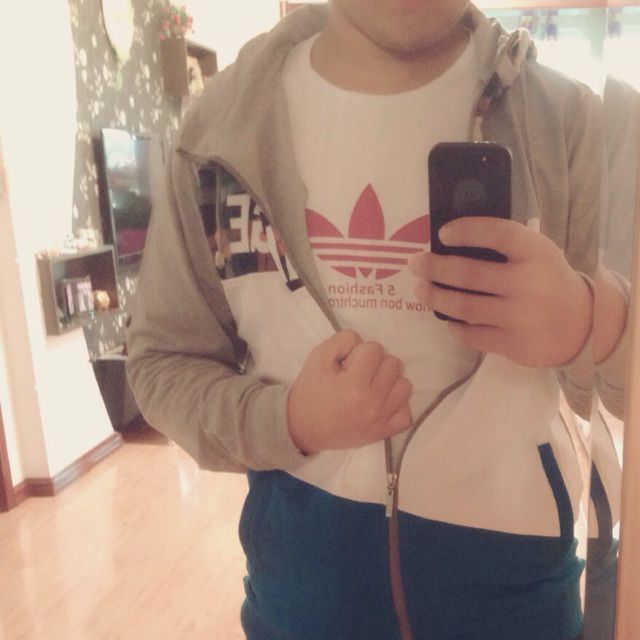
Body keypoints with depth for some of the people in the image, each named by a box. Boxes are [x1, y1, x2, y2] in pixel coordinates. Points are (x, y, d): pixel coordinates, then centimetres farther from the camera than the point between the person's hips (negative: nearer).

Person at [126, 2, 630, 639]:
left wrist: (589, 323, -29)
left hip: (510, 558, 0)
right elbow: (161, 362, -1)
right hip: (298, 560, 1)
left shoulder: (570, 120, -10)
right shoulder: (224, 122, -7)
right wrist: (288, 422, -21)